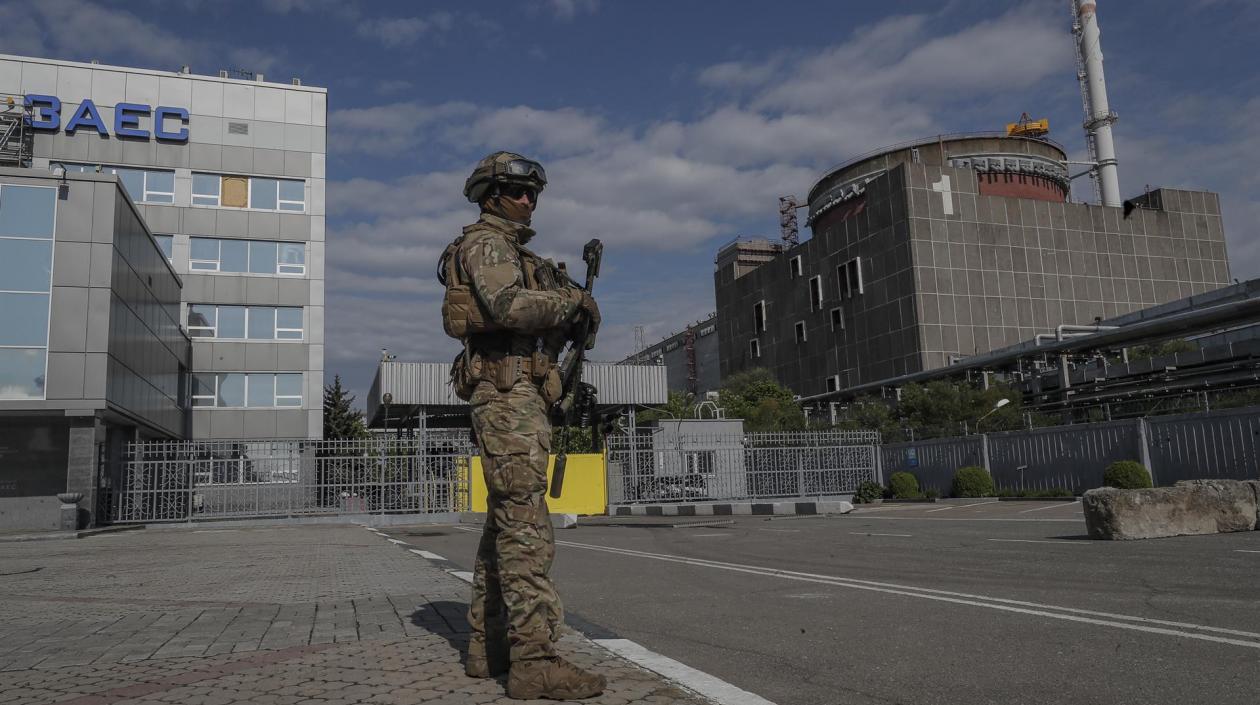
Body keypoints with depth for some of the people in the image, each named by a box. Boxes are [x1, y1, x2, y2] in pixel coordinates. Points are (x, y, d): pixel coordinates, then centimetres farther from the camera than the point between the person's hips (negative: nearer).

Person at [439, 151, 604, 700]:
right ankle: (534, 660, -17)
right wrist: (572, 299, -10)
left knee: (503, 522, 10)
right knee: (525, 522, -16)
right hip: (509, 390, -11)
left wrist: (569, 317, 6)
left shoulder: (511, 251, 28)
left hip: (516, 393, 11)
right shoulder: (486, 243, -3)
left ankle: (487, 646, 15)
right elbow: (509, 305, -23)